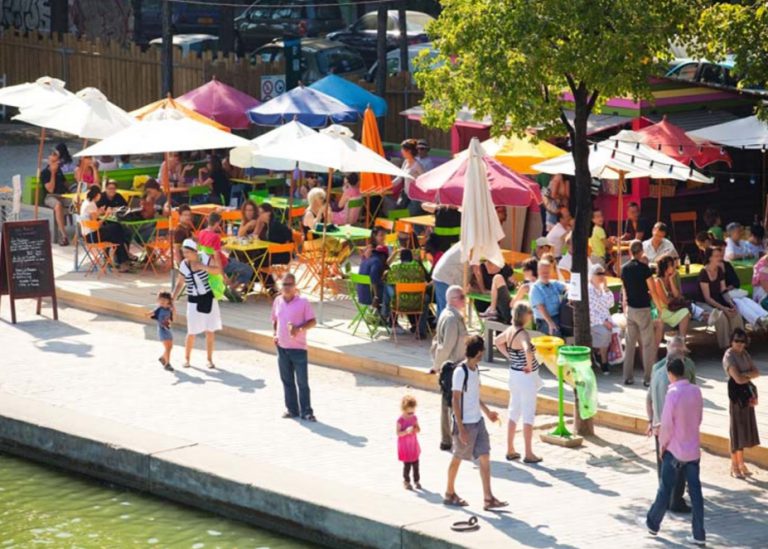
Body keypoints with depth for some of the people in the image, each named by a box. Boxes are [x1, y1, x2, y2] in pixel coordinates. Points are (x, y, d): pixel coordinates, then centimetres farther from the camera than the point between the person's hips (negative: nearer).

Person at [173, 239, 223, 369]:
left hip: (209, 298, 0)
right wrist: (172, 300, 2)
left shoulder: (206, 258, -9)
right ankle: (187, 358, 19)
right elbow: (180, 284, 7)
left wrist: (202, 266, -28)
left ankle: (209, 359, 19)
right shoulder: (183, 265, -3)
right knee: (192, 333, 1)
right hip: (193, 300, 0)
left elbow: (218, 270, -21)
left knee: (210, 331, 6)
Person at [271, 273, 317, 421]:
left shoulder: (302, 302, -8)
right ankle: (291, 409, 22)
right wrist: (274, 334, 5)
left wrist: (299, 329, -22)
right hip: (282, 347, 5)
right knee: (287, 380, 12)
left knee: (302, 382, -2)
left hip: (298, 347, -5)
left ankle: (306, 411, 4)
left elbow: (313, 321, -7)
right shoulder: (277, 301, 7)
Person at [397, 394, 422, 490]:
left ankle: (417, 480, 22)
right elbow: (398, 433, -18)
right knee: (407, 464, -2)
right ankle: (406, 481, 14)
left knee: (415, 464, 9)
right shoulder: (400, 420, -16)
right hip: (405, 446, -5)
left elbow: (418, 429, 8)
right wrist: (407, 431, -33)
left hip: (414, 445, 5)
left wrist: (417, 429, -16)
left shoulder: (414, 418, 1)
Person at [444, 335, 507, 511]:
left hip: (478, 421, 8)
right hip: (465, 423, -8)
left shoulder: (475, 369, 7)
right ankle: (450, 494, 26)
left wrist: (487, 411, 27)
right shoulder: (460, 372, -18)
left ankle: (488, 499, 0)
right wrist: (461, 428, -21)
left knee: (485, 458, 1)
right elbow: (455, 401, -19)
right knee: (457, 458, 8)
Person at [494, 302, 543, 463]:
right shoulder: (523, 334, -24)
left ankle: (510, 450, 24)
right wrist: (530, 366, -25)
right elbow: (528, 351, -43)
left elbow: (497, 341, 21)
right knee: (528, 415, 2)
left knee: (514, 412, 17)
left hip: (514, 374, 8)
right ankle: (528, 454, 7)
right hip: (526, 377, -8)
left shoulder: (510, 330, 2)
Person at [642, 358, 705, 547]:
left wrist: (662, 444, -1)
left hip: (675, 450, -5)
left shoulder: (673, 393, -18)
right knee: (695, 491, 5)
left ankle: (653, 523, 27)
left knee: (665, 489, 11)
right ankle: (699, 534, 6)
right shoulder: (696, 391, 1)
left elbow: (667, 424, -17)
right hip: (693, 450, 5)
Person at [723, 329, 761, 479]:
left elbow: (757, 372, 4)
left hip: (747, 394, 8)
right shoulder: (729, 356, -14)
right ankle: (734, 466, 7)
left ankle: (741, 463, 22)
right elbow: (738, 379, -22)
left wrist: (745, 374, -14)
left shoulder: (744, 354, 10)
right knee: (737, 428, -2)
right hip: (736, 394, -8)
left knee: (745, 427, 12)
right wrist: (750, 377, -4)